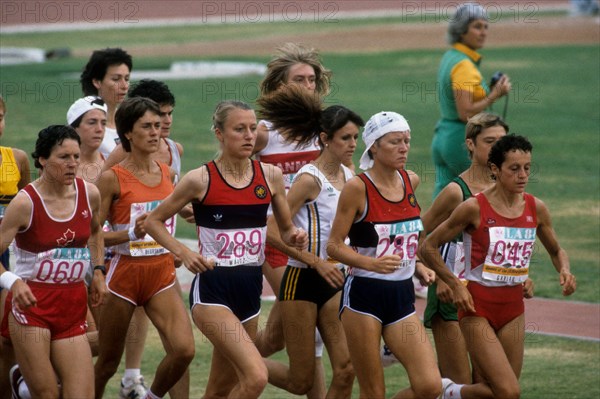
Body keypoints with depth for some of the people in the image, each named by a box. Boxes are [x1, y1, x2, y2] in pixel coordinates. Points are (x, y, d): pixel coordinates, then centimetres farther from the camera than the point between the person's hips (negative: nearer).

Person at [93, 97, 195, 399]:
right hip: (125, 273, -4)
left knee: (184, 350, -14)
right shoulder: (112, 178, -10)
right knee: (107, 363, 6)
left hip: (162, 274, 4)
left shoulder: (168, 174, 6)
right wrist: (132, 233, -25)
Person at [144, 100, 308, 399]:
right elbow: (154, 221, 2)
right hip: (212, 292, -6)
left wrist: (294, 237, -7)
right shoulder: (201, 180, -8)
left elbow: (286, 229, 16)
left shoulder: (270, 176, 3)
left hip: (250, 289, 6)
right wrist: (184, 253, -12)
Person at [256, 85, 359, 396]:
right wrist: (317, 262, -21)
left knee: (345, 373, -5)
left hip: (333, 280, 7)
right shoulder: (309, 179, -15)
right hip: (302, 280, -7)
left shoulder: (349, 177, 7)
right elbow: (272, 233, -19)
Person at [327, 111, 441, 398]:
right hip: (364, 296, -5)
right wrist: (372, 263, -24)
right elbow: (334, 246, -10)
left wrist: (416, 265, 10)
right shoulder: (357, 188, -11)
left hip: (402, 296, 5)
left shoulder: (411, 182, 6)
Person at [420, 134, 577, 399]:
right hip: (477, 307, -5)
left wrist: (565, 271, -3)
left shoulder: (536, 209, 2)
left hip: (513, 307, 5)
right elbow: (428, 247, -5)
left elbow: (556, 251, 18)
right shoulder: (474, 208, -12)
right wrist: (455, 285, -13)